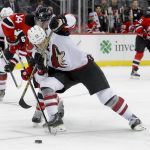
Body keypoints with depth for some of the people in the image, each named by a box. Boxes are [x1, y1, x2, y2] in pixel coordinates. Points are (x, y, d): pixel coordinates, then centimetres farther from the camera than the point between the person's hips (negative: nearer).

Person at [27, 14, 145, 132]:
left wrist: (60, 21, -47)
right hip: (66, 73, 5)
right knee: (46, 85, -20)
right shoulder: (37, 54, -8)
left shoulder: (56, 34, -22)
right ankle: (54, 118, -13)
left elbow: (71, 19, -28)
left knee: (107, 96, -9)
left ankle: (132, 119, 6)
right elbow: (40, 78, -7)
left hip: (86, 67, -4)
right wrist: (40, 67, -27)